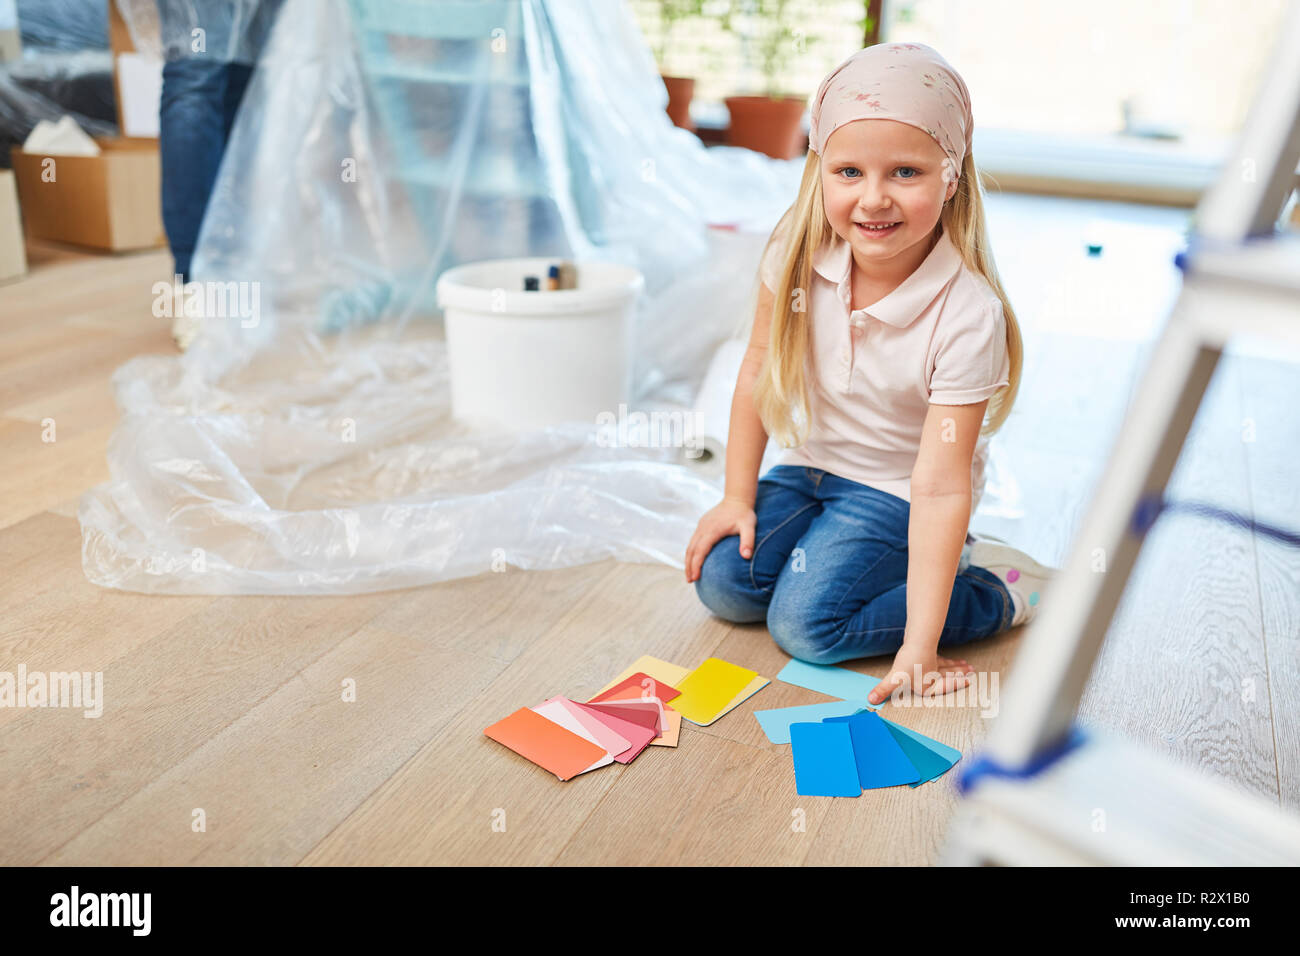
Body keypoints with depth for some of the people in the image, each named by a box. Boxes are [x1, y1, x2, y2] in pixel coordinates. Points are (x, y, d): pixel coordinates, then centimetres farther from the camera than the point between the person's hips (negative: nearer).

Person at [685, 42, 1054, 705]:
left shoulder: (967, 316, -30)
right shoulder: (798, 252, -17)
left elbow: (941, 487, -31)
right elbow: (760, 371, -3)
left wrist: (920, 647, -30)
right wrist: (737, 496, -1)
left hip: (897, 489, -5)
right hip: (815, 464, 6)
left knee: (806, 623, -17)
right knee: (723, 584, -6)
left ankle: (1003, 588, 1)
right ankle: (895, 559, 13)